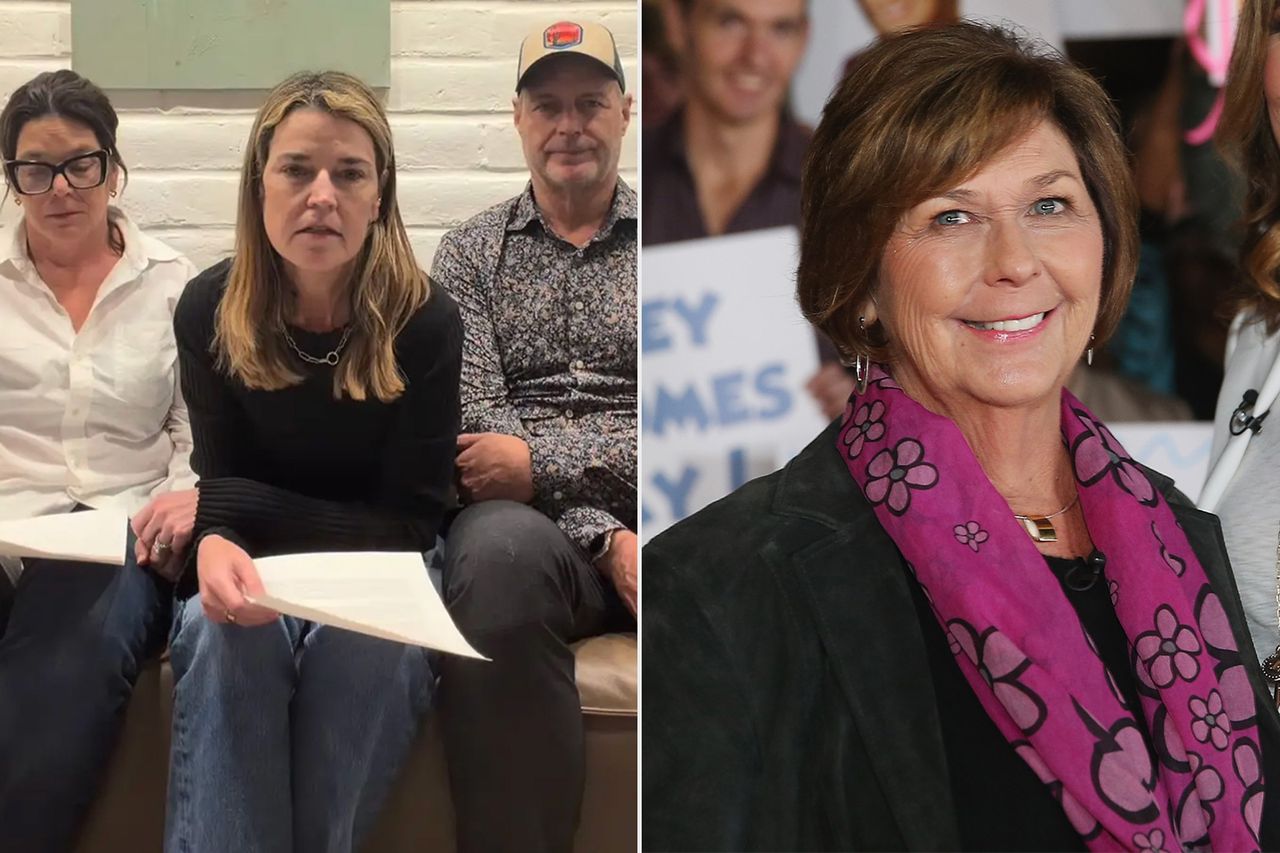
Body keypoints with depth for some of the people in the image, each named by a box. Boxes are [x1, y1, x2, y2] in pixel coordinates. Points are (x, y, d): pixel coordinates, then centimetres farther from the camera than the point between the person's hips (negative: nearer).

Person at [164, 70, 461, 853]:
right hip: (253, 572, 1)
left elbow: (410, 523, -11)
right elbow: (220, 486, -6)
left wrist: (237, 507, -18)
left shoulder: (427, 322, -13)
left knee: (360, 644, -35)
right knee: (232, 633, -33)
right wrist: (215, 544, -32)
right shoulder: (211, 310, -8)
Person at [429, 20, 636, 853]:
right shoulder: (470, 252, 15)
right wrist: (605, 539, -14)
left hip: (637, 513, 0)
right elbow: (480, 423, 2)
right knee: (499, 552, -38)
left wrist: (540, 463, -12)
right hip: (530, 518, 0)